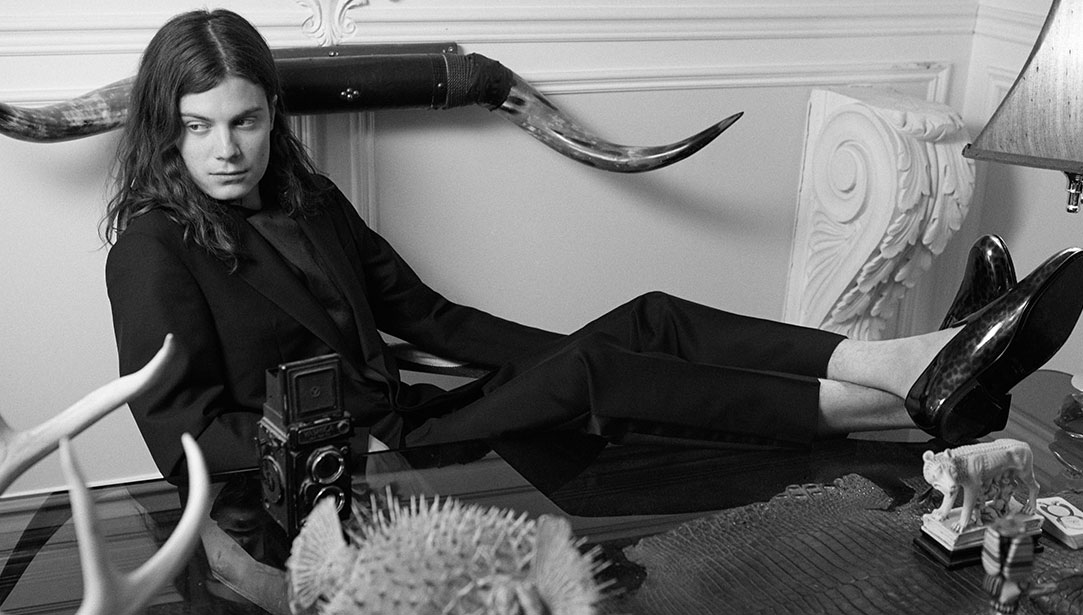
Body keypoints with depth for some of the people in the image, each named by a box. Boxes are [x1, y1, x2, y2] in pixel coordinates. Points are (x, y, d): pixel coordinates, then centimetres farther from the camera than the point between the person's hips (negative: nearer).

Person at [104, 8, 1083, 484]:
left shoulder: (304, 197, 12)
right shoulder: (154, 251, -7)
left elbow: (421, 310, 15)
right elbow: (182, 432, -14)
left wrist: (565, 353, 8)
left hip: (398, 418, 7)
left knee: (645, 322, -11)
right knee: (583, 377, -25)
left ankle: (921, 362, -22)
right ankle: (913, 404, -25)